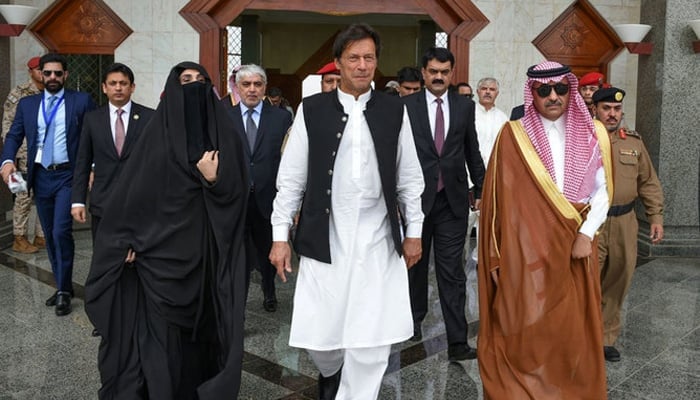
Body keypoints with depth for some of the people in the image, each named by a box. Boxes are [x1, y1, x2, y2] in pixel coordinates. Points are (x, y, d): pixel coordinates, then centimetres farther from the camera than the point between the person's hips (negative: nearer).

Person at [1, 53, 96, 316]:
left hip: (68, 176, -4)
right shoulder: (27, 104, 9)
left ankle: (64, 291, 1)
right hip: (41, 177, 4)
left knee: (61, 232, -13)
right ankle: (62, 287, 25)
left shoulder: (81, 101, -1)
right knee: (50, 235, 11)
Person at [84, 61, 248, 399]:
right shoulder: (157, 131, 0)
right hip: (164, 246, -2)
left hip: (210, 250, 2)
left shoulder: (224, 134, 5)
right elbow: (133, 187, -2)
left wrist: (214, 178, -16)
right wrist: (132, 239, -6)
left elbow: (238, 190, 2)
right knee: (163, 331, 2)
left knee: (207, 326, 9)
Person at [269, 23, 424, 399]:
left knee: (372, 341, 1)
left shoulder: (394, 110, 4)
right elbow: (291, 178, 2)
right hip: (325, 239, 0)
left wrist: (414, 232, 7)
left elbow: (409, 176, 8)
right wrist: (280, 236, -1)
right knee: (319, 333, 5)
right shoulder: (311, 110, 0)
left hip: (377, 241, 1)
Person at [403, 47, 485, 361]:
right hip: (416, 198, 0)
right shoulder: (406, 106, -2)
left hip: (452, 201, 1)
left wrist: (480, 190, 11)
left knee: (452, 273, 1)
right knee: (415, 264, 17)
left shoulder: (465, 106, 5)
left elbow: (473, 152, 11)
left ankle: (457, 343, 4)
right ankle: (415, 318, 38)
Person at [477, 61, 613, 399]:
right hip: (526, 249, -2)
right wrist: (498, 256, -6)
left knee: (574, 330, 9)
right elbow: (500, 197, -3)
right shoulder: (514, 136, -3)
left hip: (575, 246, 3)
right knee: (525, 332, 1)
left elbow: (603, 190, 6)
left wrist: (586, 233, -9)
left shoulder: (592, 135, 5)